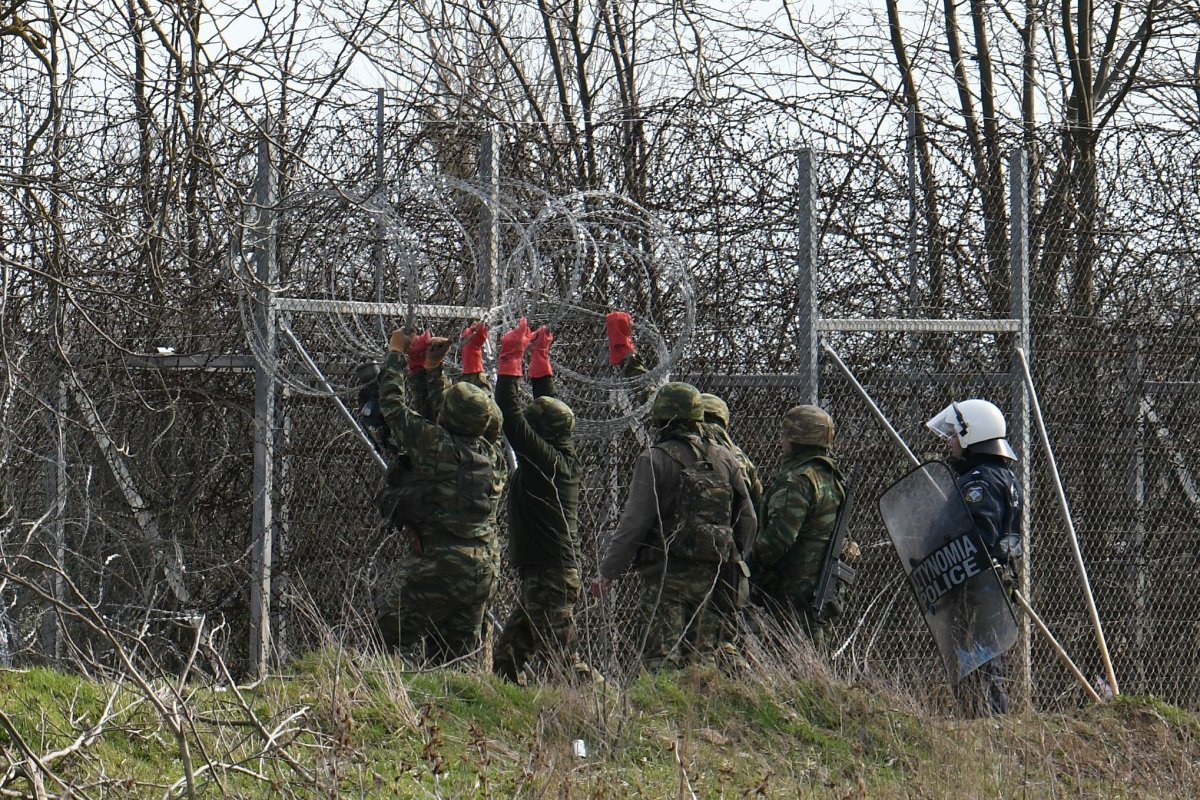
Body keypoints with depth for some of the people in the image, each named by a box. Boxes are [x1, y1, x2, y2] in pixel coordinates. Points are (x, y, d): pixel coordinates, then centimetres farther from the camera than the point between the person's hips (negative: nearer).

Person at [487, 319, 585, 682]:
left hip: (548, 576, -10)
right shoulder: (563, 459, 11)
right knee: (507, 656, 13)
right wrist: (539, 356, 28)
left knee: (560, 659, -12)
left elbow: (511, 416, -18)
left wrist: (511, 359, -14)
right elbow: (547, 404, 23)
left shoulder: (546, 460, -14)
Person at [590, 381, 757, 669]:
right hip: (713, 578, 5)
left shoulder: (655, 461, -8)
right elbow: (748, 520, 13)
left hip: (667, 576, -5)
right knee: (702, 661, 9)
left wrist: (607, 572, -4)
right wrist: (730, 560, 27)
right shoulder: (724, 460, 9)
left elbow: (634, 523, -11)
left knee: (661, 659, -6)